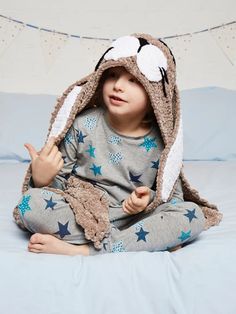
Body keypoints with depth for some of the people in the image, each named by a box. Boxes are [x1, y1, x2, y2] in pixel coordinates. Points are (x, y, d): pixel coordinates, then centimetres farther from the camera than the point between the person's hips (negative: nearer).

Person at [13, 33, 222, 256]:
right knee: (32, 202, -27)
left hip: (133, 219, 1)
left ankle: (82, 251, -25)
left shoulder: (161, 141, -8)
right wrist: (42, 179, -23)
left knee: (193, 215, -23)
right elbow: (59, 183, 0)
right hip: (81, 214, 0)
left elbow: (172, 195, 2)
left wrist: (148, 200, -19)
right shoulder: (83, 125, -8)